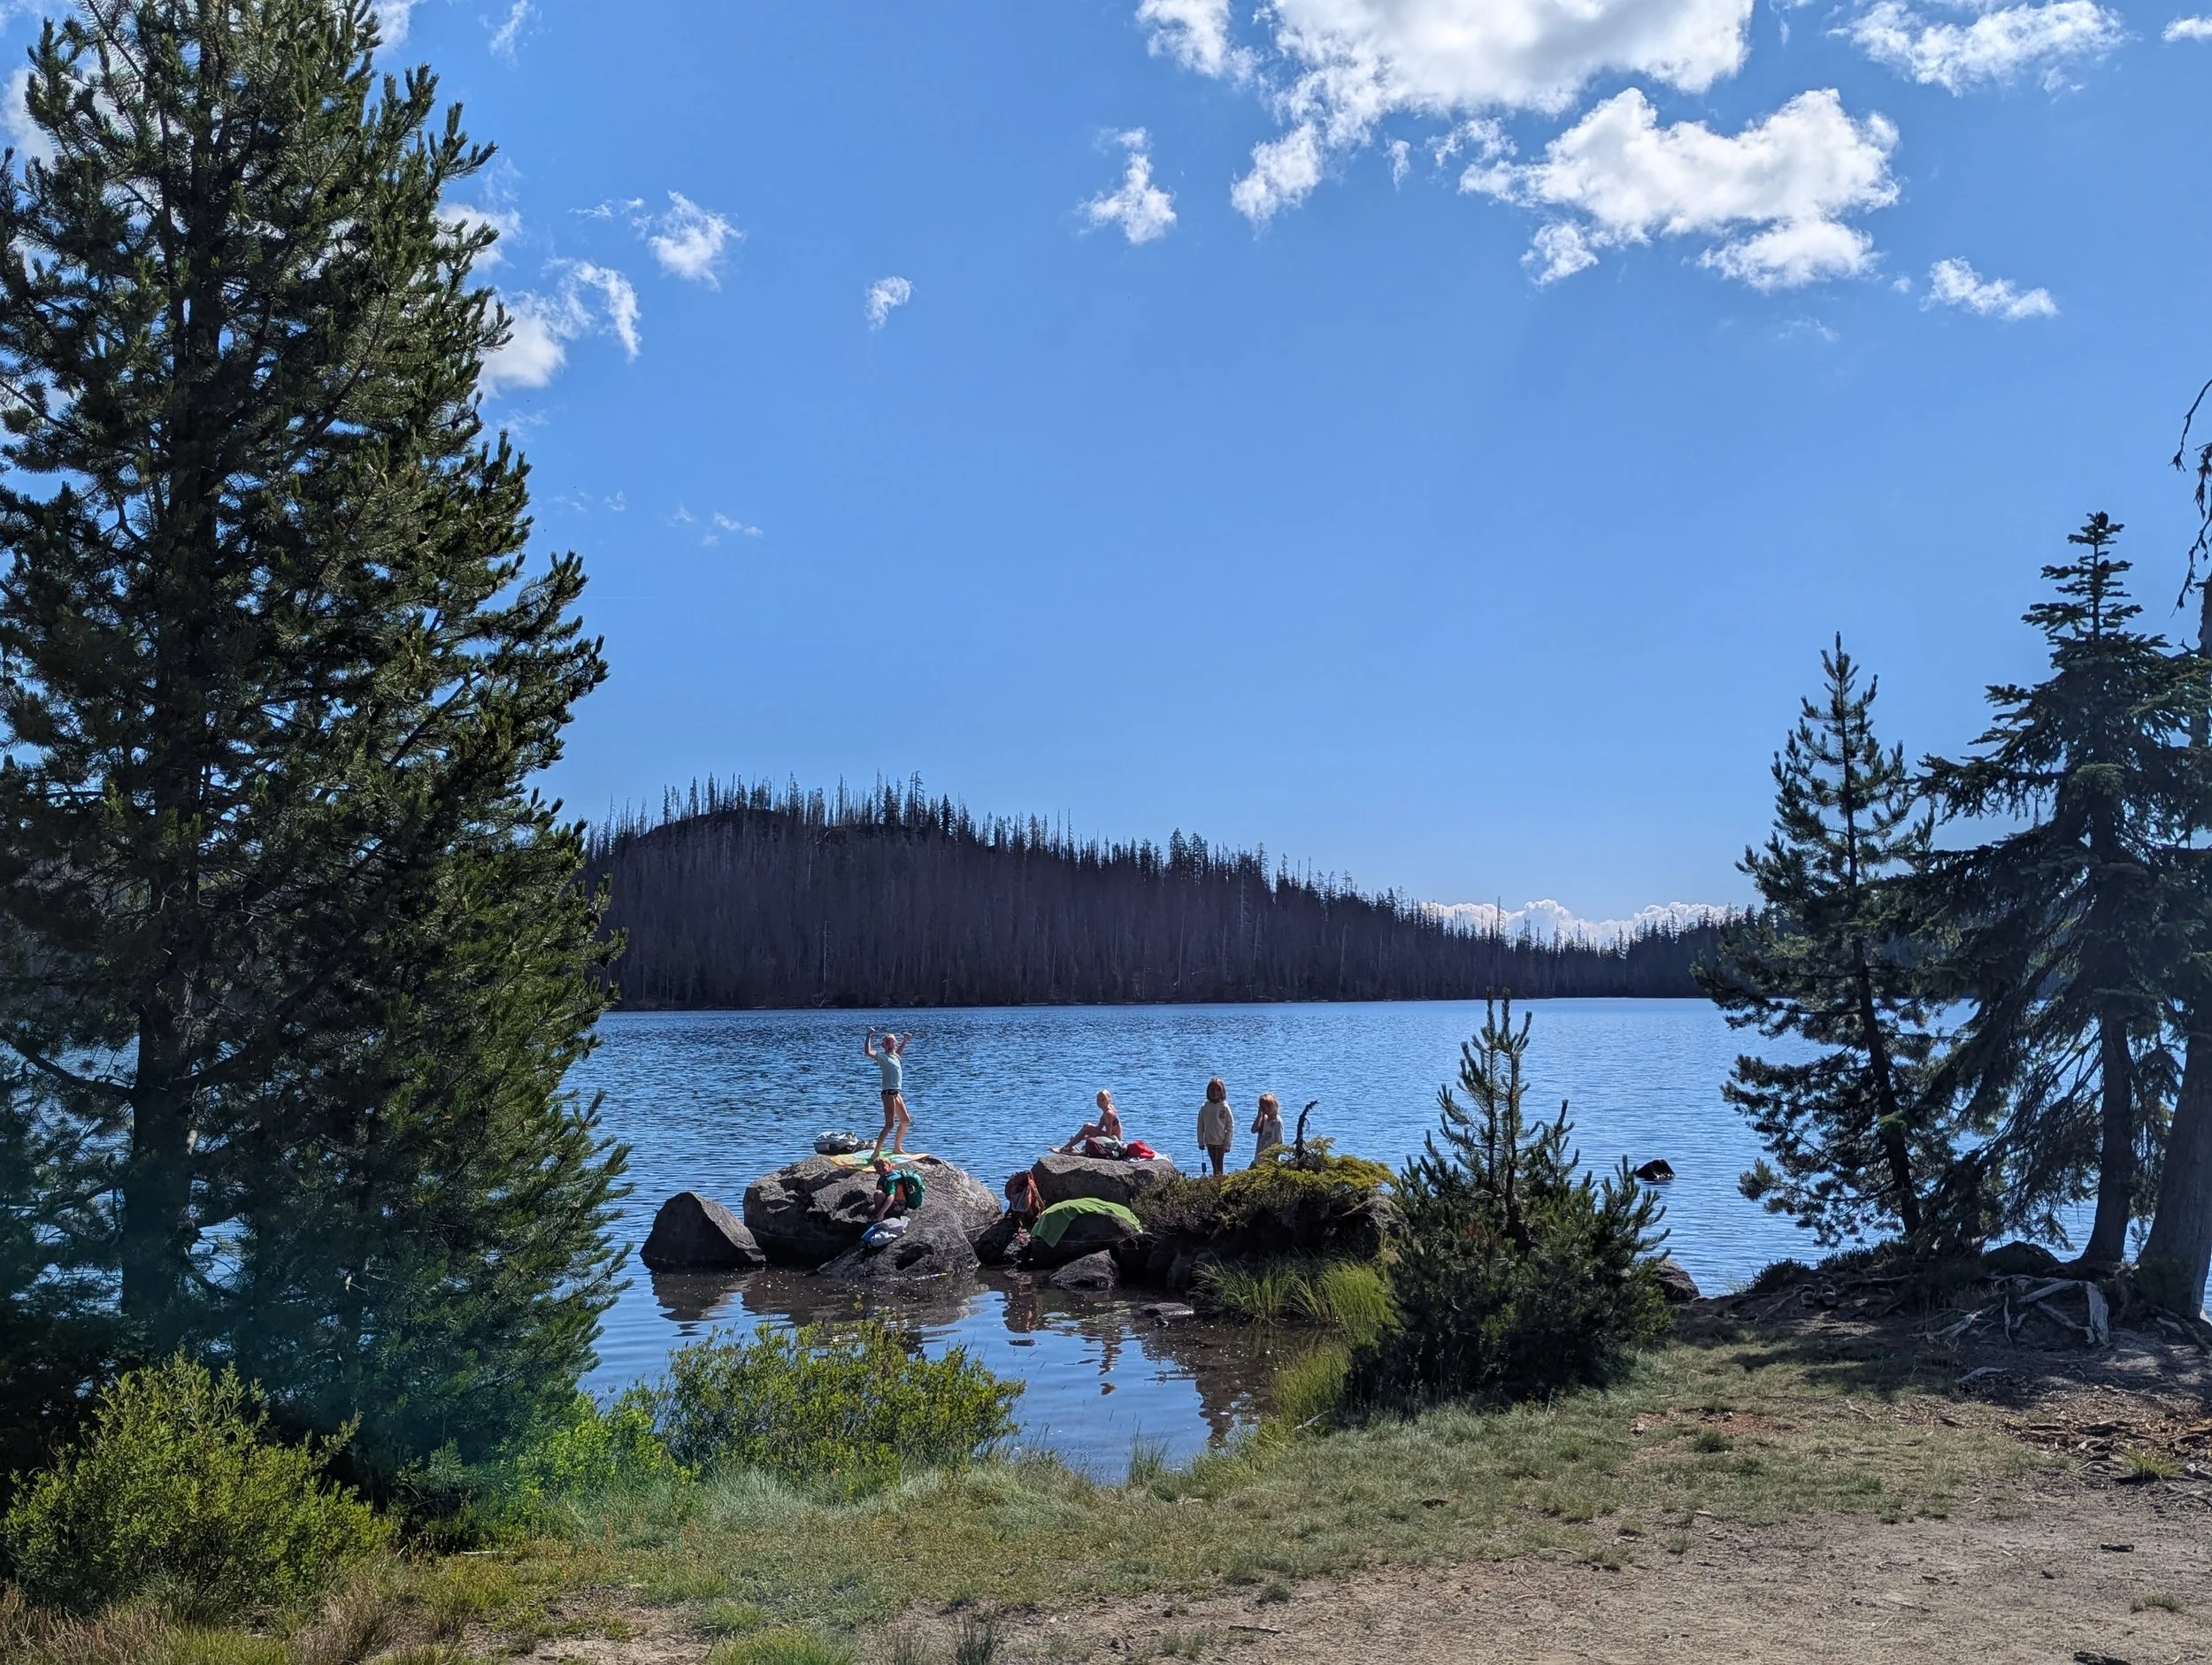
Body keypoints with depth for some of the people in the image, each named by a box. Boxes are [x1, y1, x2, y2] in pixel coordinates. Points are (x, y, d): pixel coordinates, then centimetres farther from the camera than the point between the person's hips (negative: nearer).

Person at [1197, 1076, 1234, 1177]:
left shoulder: (1224, 1107, -9)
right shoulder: (1204, 1107, -1)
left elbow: (1230, 1127, -6)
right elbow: (1200, 1126, 5)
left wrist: (1227, 1144, -8)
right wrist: (1201, 1142, 4)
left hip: (1221, 1142, -3)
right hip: (1209, 1142, 3)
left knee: (1219, 1166, -2)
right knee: (1214, 1166, 10)